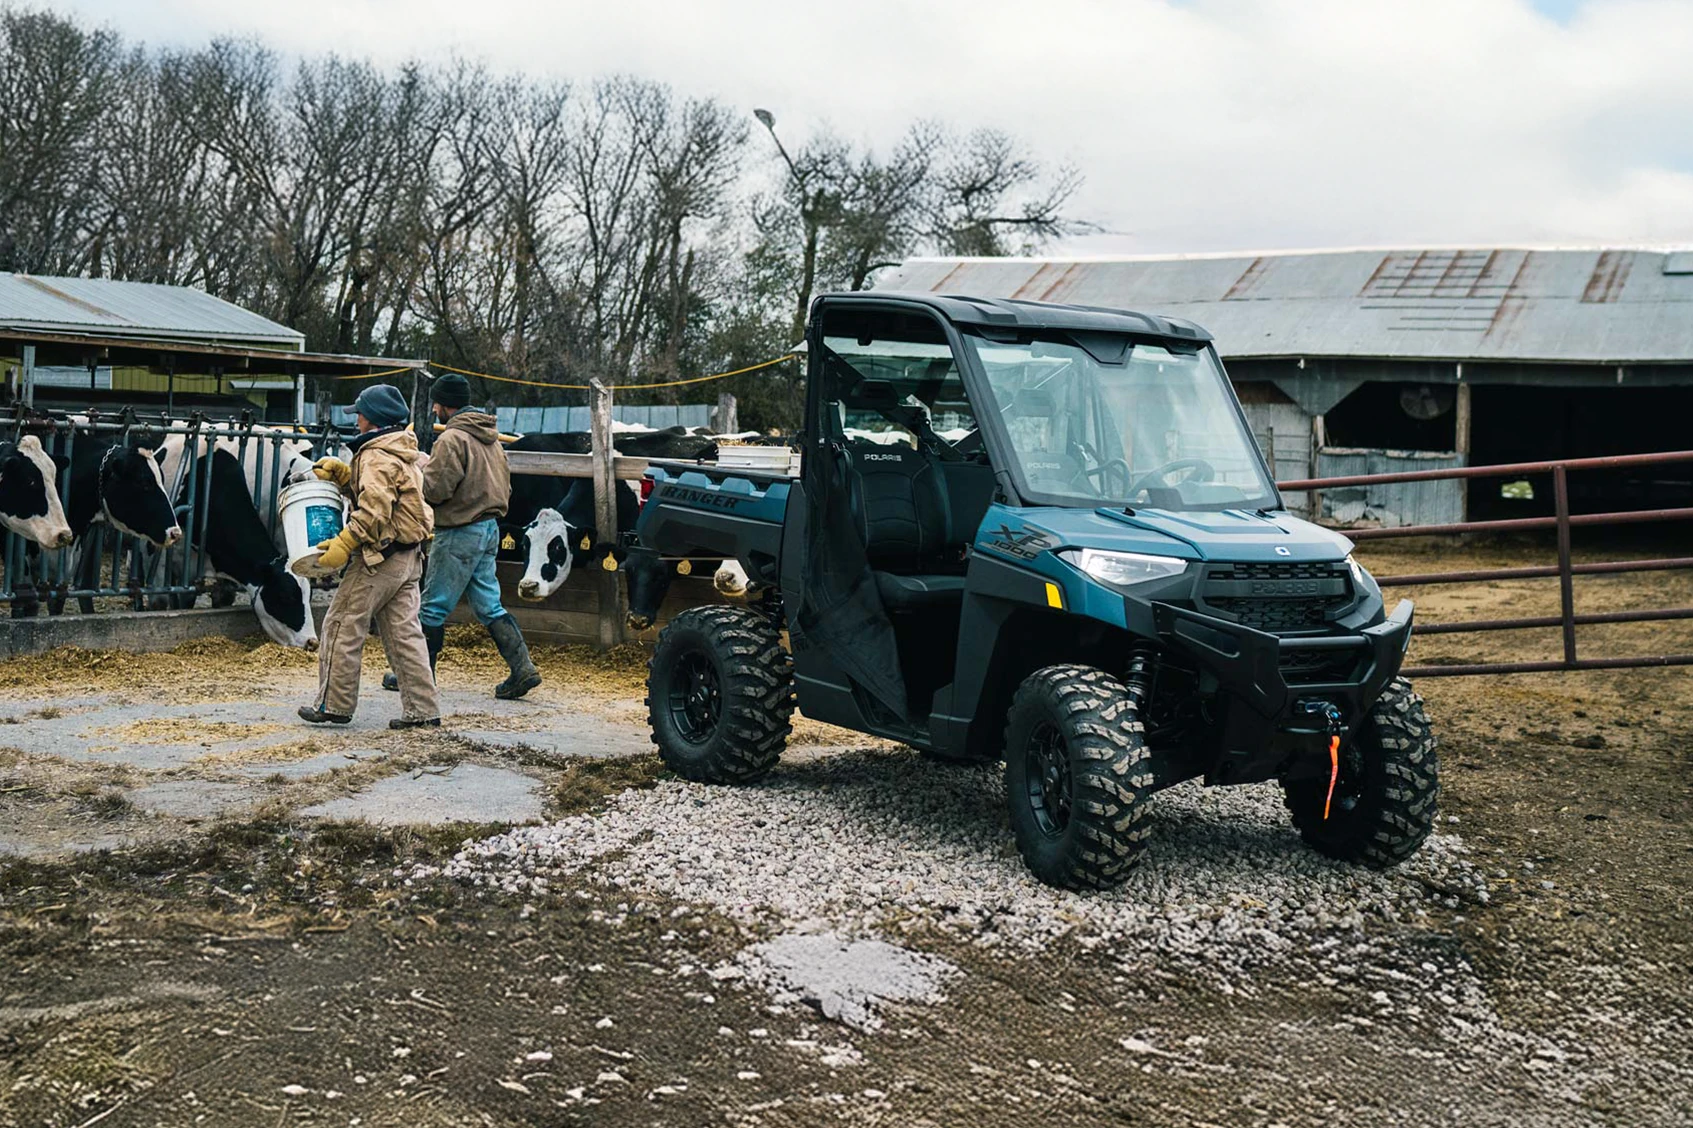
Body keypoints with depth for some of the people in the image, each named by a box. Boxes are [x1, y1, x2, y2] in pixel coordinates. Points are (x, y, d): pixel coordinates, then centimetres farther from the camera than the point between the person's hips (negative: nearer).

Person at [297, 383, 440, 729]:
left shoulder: (377, 456, -14)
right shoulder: (402, 453, 18)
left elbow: (374, 508, -24)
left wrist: (344, 543, -23)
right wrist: (342, 473, 14)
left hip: (380, 557, -10)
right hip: (408, 557, 10)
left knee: (343, 627, 1)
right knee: (403, 632, 8)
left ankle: (334, 704, 6)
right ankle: (422, 709, 5)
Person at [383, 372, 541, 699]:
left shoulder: (452, 439, -15)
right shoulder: (491, 437, 13)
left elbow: (433, 489, -18)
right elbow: (504, 486, 18)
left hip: (460, 534, -9)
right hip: (490, 529, 9)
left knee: (434, 607, 3)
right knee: (489, 605, 11)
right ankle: (522, 668, 3)